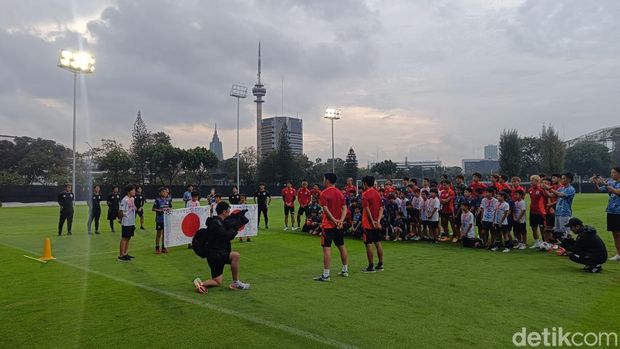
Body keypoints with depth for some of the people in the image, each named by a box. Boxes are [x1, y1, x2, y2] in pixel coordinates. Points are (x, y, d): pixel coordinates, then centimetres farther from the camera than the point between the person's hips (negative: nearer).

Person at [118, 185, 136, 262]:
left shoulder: (132, 199, 11)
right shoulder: (124, 200, -16)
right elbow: (120, 211, -17)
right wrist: (121, 219, -4)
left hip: (132, 222, 8)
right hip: (126, 223, -8)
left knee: (128, 238, 13)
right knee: (124, 238, -2)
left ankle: (125, 254, 22)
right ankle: (121, 255, 5)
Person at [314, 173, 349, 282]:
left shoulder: (324, 193, -10)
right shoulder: (340, 193, 10)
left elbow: (325, 209, -18)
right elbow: (344, 208, 3)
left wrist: (334, 220, -17)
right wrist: (341, 220, -6)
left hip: (328, 225, -7)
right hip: (339, 225, 7)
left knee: (327, 248, -6)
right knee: (341, 246, 17)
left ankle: (326, 275, -7)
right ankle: (345, 270, 27)